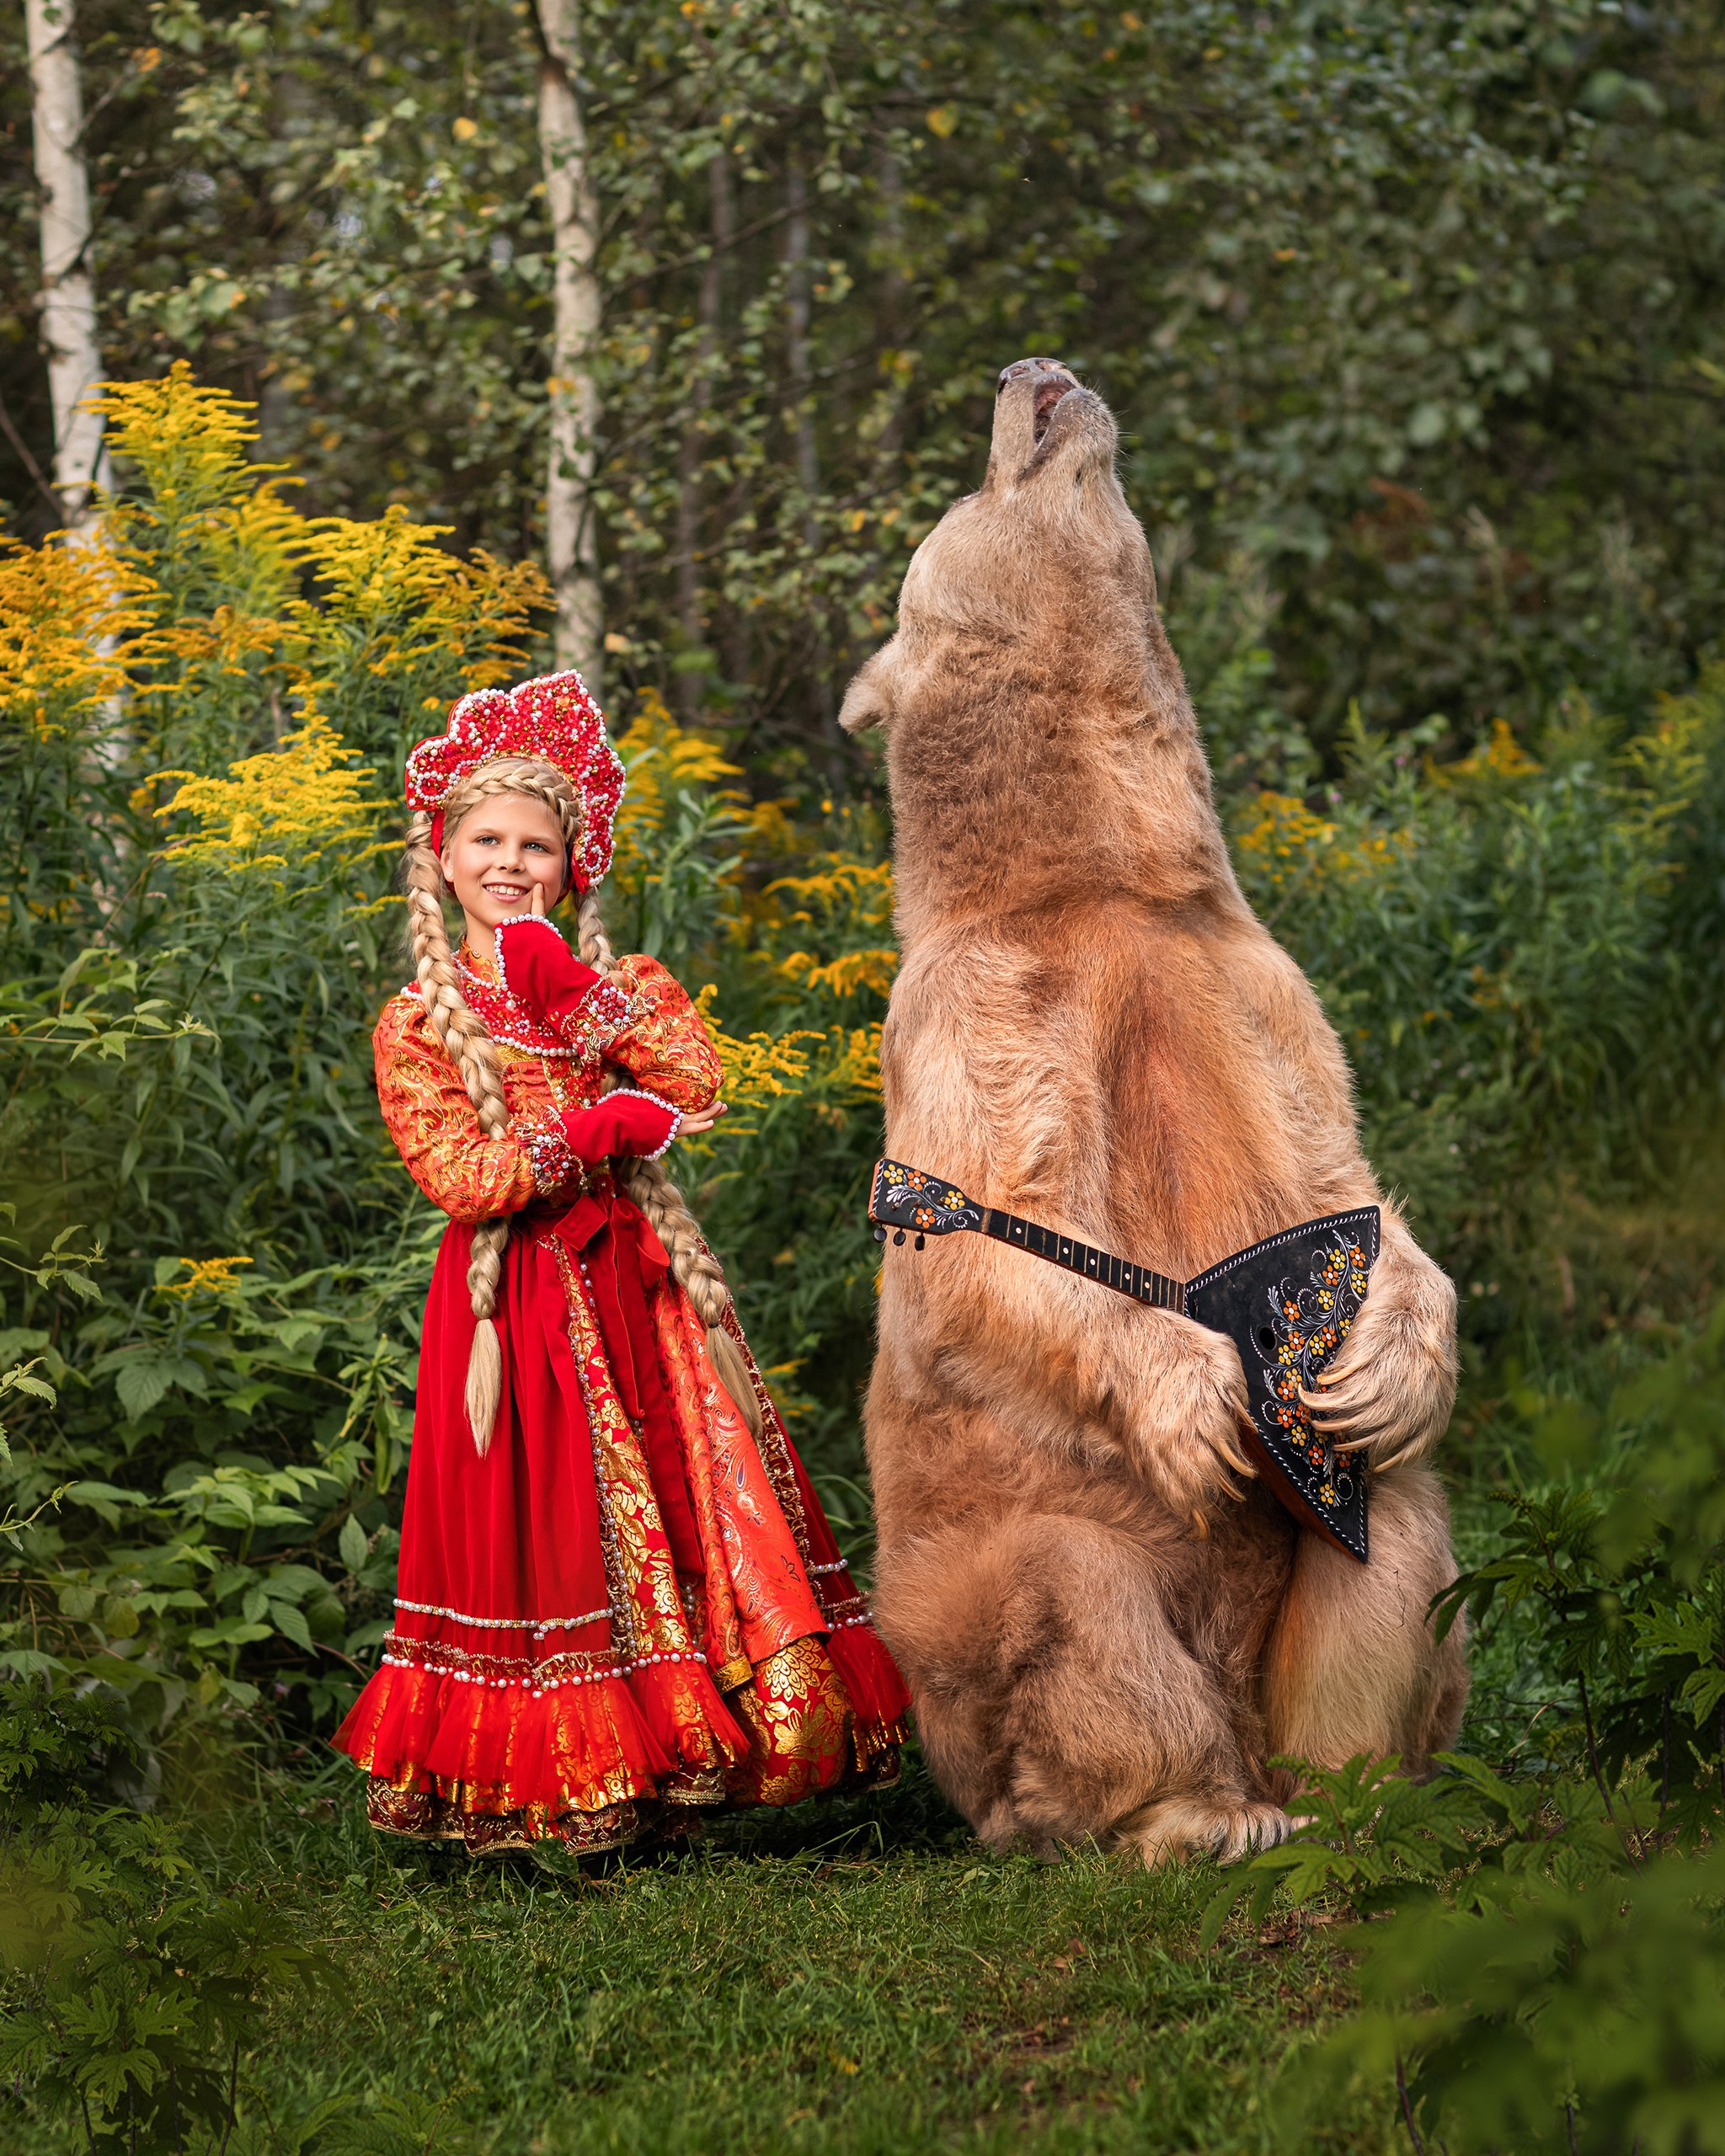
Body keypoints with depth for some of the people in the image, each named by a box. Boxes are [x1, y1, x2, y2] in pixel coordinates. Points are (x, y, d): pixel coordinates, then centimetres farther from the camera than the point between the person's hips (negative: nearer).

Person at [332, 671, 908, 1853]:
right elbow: (461, 1177, -9)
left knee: (682, 1498, -1)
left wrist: (567, 987, -12)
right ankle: (553, 1782, 1)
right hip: (519, 1298, -3)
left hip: (640, 1281, 3)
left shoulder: (618, 986, 12)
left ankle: (684, 1754, 3)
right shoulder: (417, 1024, 3)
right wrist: (609, 1126, -14)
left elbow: (695, 1086, -8)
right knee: (546, 1526, -4)